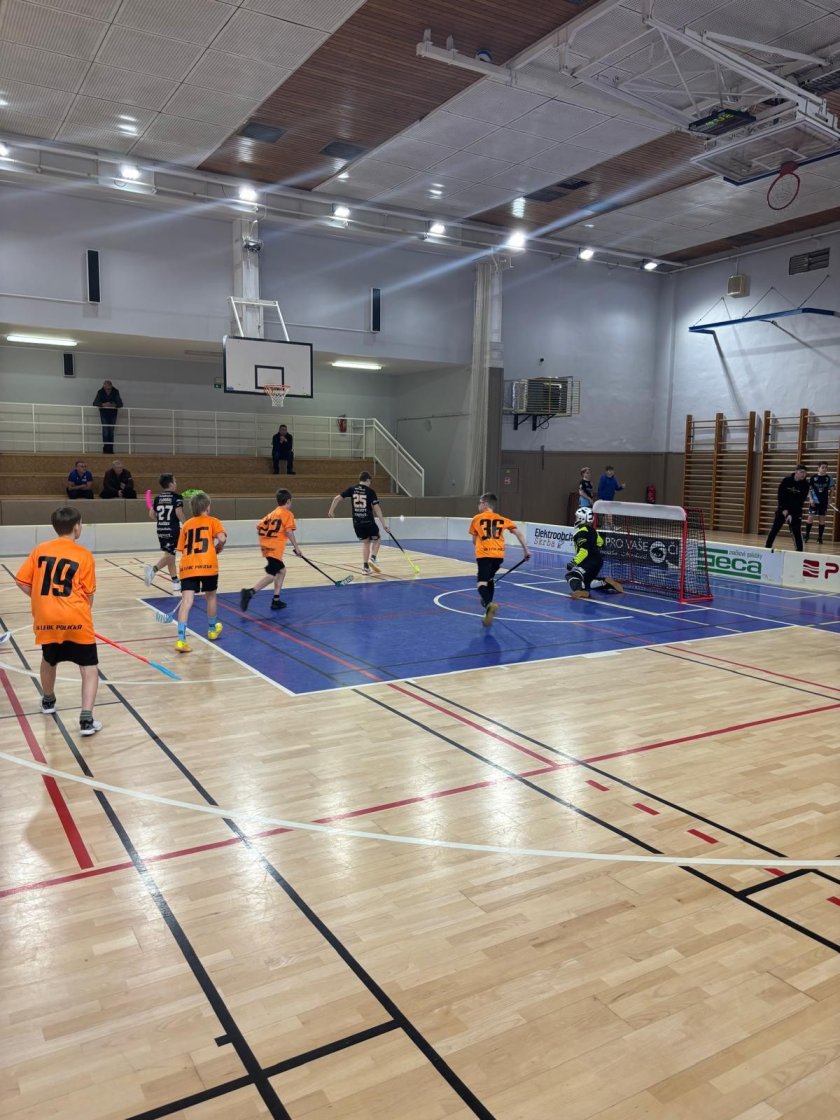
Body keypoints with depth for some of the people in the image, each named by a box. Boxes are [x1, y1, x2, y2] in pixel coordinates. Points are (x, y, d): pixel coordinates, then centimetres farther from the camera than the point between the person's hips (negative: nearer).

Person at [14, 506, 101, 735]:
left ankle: (48, 701, 50)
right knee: (89, 668, 2)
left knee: (49, 661, 28)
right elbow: (88, 593, 0)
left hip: (46, 619, 4)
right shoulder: (84, 555, -2)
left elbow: (22, 582, 6)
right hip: (75, 620, -4)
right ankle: (86, 718, -12)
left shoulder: (40, 550, 7)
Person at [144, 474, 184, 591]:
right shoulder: (176, 497, -6)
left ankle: (175, 583, 19)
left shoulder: (158, 498, 10)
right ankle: (153, 569, -29)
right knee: (169, 555, -5)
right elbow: (179, 512, -16)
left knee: (170, 555, 14)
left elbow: (151, 514, 9)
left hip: (161, 530, 6)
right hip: (173, 529, -6)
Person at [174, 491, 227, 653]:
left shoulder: (186, 525, 21)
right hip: (207, 565, -2)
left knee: (187, 601, -7)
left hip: (187, 567, 2)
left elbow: (182, 549, 17)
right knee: (211, 596, 21)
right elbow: (222, 539, -7)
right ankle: (212, 629, 40)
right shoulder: (213, 521, 11)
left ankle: (181, 639, -20)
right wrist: (216, 550, 12)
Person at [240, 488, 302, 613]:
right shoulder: (288, 514, 0)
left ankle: (276, 600, 19)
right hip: (275, 548, -8)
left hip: (266, 546, 8)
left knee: (281, 570, 21)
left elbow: (259, 527, 15)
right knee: (271, 575, -13)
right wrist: (296, 547, -7)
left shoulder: (272, 513, 21)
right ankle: (249, 592, -31)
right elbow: (289, 531, -12)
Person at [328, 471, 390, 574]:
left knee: (366, 542, 21)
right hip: (369, 522, -3)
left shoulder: (352, 489, 6)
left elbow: (337, 498, 3)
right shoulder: (370, 491, -3)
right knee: (377, 539, 20)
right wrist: (384, 525, -7)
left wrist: (331, 510, 16)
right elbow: (377, 508, -8)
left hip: (357, 522, 3)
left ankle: (366, 566, 13)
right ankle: (372, 558, -3)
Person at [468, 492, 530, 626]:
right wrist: (526, 550, 12)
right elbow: (517, 532, 9)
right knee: (489, 579, 27)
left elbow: (474, 541, 19)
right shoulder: (502, 519, 17)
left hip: (484, 554, -4)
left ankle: (489, 605, -39)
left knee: (482, 582, -11)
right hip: (499, 554, 4)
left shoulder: (477, 519, 11)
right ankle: (488, 604, 32)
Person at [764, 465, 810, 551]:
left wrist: (791, 514, -20)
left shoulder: (805, 484, -12)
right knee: (775, 528, 2)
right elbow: (780, 495, -9)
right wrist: (784, 510, -14)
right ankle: (767, 547, 11)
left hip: (796, 509, -1)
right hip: (783, 508, 1)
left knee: (796, 530, -6)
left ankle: (799, 550, 1)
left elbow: (801, 501, -14)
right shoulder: (786, 480, -12)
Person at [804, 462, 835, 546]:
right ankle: (807, 535, 10)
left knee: (822, 519, 6)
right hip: (814, 501, -1)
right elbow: (808, 489, 1)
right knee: (810, 518, -2)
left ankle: (820, 537, 14)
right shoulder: (813, 477, -4)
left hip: (824, 502, 1)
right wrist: (810, 499, -8)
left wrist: (829, 498, -3)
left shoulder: (829, 478, 0)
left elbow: (831, 489, 7)